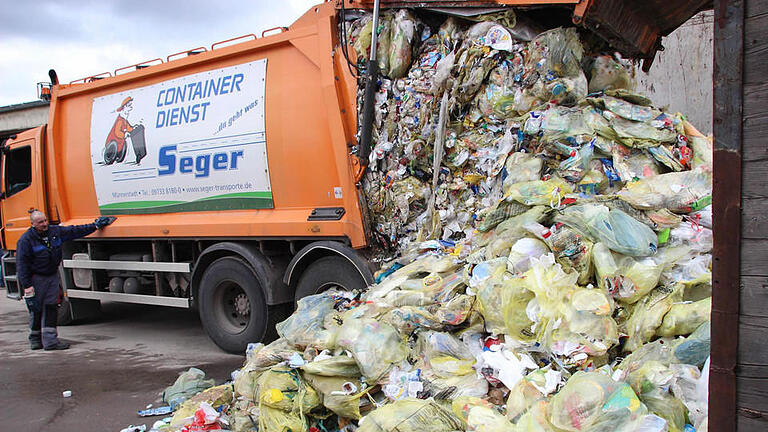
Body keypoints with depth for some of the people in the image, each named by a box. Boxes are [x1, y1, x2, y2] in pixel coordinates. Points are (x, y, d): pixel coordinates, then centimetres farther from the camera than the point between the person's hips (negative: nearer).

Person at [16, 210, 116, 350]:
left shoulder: (55, 231, 3)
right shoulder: (26, 240, -12)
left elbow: (75, 231, 14)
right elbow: (22, 264, -13)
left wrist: (95, 226, 14)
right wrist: (27, 285, -18)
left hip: (52, 276, 5)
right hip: (36, 279, -5)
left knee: (51, 307, 0)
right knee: (36, 309, 0)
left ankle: (50, 340, 1)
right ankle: (35, 340, 13)